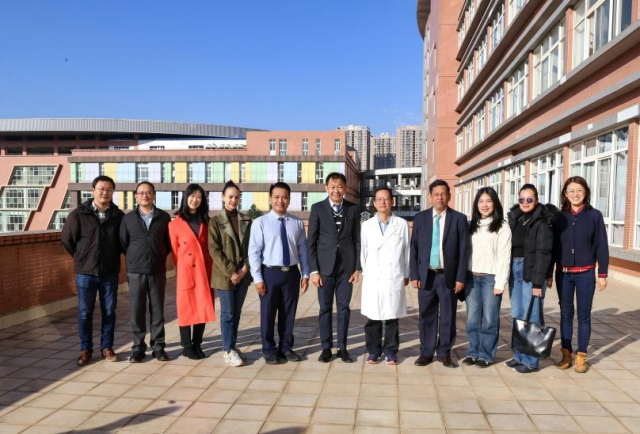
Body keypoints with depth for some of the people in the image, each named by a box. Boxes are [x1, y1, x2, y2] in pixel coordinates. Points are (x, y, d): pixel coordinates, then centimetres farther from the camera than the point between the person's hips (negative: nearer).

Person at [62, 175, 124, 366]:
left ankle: (107, 347, 21)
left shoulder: (118, 215, -2)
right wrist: (81, 258, 8)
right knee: (85, 312, 7)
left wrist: (112, 256, 6)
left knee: (109, 311, 9)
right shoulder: (79, 214, -5)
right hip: (85, 272, -1)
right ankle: (85, 349, 20)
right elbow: (67, 239, 4)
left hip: (110, 272, 1)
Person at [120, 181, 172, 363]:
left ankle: (158, 346, 16)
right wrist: (134, 258, 7)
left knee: (157, 311, 6)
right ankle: (138, 347, 15)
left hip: (158, 271, 0)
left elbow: (169, 242, 8)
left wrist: (159, 257, 5)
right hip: (136, 272, 0)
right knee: (137, 311, 5)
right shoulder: (128, 218, 4)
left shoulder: (164, 217, 3)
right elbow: (123, 243, 9)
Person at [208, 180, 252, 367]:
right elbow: (214, 250, -9)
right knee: (227, 313, 1)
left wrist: (245, 268, -6)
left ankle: (233, 346, 25)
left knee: (237, 313, 12)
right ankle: (228, 351, 12)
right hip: (224, 275, -4)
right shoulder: (215, 221, -3)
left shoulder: (246, 221, 8)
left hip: (243, 274, 4)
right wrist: (230, 272, -14)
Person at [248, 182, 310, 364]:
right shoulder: (260, 222, -5)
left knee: (289, 313, 13)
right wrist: (258, 278, -10)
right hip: (270, 273, -2)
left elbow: (303, 250, 7)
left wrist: (305, 274, 4)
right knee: (268, 314, 8)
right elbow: (254, 252, -6)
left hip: (292, 273, 3)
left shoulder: (297, 223, 3)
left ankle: (286, 347, 32)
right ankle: (269, 350, 26)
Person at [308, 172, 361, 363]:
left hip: (346, 267, 1)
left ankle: (342, 348, 20)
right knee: (325, 309, 6)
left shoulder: (353, 209, 4)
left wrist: (358, 267, 1)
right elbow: (311, 242, -1)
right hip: (325, 267, -1)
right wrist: (314, 270, -6)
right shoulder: (318, 208, -1)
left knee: (344, 308, 8)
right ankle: (326, 347, 19)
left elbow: (357, 240, 6)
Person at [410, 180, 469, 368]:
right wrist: (414, 275, -1)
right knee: (427, 316, 8)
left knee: (448, 317, 8)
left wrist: (461, 277, -6)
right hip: (426, 275, 1)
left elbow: (464, 250, -1)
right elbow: (414, 248, 4)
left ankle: (444, 353, 22)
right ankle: (426, 352, 21)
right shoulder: (420, 218, 5)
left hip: (449, 276, -1)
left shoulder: (459, 219, 0)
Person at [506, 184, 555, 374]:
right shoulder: (514, 218, 10)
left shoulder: (542, 221, -8)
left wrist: (538, 282, -17)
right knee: (516, 315, 12)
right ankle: (519, 355, 24)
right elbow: (509, 246, 9)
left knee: (531, 317, 0)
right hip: (515, 269, 6)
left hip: (532, 272, -6)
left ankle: (531, 360, 11)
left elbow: (543, 253, -13)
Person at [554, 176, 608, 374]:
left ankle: (581, 356, 15)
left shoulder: (594, 215, -3)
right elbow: (553, 246, 5)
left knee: (584, 315, 6)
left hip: (585, 274, -2)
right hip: (563, 273, 2)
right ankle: (566, 354, 18)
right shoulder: (560, 217, 2)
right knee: (566, 313, 9)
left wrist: (602, 274, -5)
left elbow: (601, 246, -2)